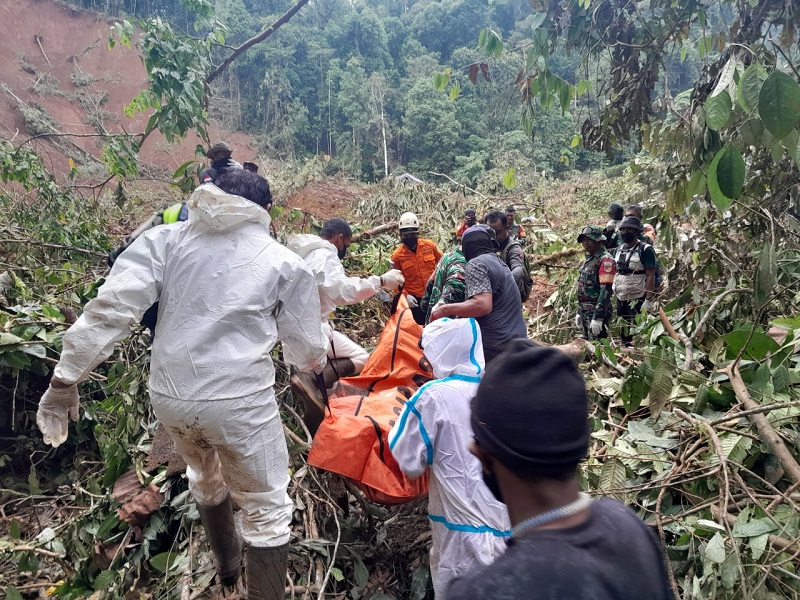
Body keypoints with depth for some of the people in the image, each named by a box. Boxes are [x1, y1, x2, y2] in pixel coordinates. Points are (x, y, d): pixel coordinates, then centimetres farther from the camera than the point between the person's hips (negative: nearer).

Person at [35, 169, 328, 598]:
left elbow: (110, 309, -7)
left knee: (205, 478, 33)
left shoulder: (164, 239, 3)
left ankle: (227, 565, 58)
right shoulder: (285, 263, -1)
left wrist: (66, 378, 0)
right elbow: (306, 350, 5)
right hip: (240, 401, -4)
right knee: (267, 511, 16)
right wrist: (316, 361, 28)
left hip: (169, 395, 5)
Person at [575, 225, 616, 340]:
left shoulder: (605, 260, -14)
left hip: (597, 311, -9)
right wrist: (579, 312, 20)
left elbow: (606, 290, -22)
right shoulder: (588, 259, 15)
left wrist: (598, 317, -26)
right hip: (585, 312, 9)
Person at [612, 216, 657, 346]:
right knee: (624, 335, 13)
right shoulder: (619, 250, 12)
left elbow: (651, 276, -12)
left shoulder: (645, 250, -8)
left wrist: (648, 300, -18)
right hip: (620, 298, 7)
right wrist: (615, 293, 11)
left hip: (637, 300, -7)